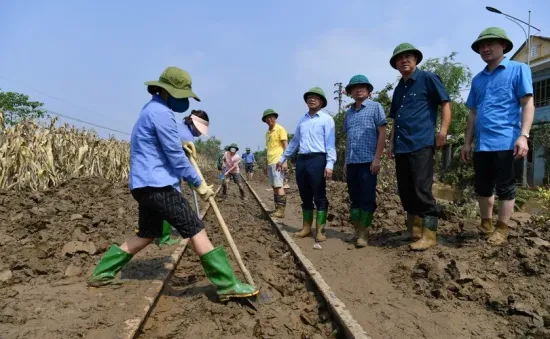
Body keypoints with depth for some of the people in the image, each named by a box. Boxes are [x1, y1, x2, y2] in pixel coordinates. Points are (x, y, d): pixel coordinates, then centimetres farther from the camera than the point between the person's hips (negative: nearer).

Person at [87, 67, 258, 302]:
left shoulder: (151, 110, 20)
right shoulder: (161, 112, -13)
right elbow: (174, 156, -15)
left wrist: (182, 147, 13)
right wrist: (199, 184, -7)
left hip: (145, 185, 11)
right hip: (157, 185, -11)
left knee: (147, 234, 21)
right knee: (195, 229, -11)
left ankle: (102, 273, 28)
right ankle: (227, 285, -9)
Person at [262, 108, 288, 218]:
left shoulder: (280, 129, -3)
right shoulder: (267, 132, 18)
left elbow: (286, 146, -9)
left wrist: (284, 161, -18)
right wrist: (266, 164, 20)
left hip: (278, 162, -8)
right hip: (270, 163, 8)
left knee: (279, 186, -11)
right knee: (274, 186, 8)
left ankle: (281, 210, -11)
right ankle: (277, 209, 12)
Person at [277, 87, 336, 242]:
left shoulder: (326, 119, 1)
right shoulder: (302, 119, 18)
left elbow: (330, 143, -7)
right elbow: (294, 141, 25)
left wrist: (329, 164, -18)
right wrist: (283, 158, 25)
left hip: (317, 160, -6)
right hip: (301, 160, 6)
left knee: (319, 197, -2)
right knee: (305, 196, 11)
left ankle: (320, 230, 4)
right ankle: (306, 228, 20)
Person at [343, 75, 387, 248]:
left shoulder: (375, 107, 2)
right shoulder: (349, 112, 17)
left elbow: (382, 133, -5)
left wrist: (377, 158, -12)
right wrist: (346, 160, 14)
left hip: (368, 161, -6)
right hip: (352, 162, 6)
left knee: (367, 198, -2)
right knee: (354, 198, 9)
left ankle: (364, 233, 4)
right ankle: (357, 231, 18)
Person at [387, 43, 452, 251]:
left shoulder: (428, 79, 1)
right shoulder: (399, 89, 21)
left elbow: (446, 103, -4)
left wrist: (443, 131, -15)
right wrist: (392, 142, 18)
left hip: (421, 144, -8)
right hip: (402, 147, 8)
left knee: (422, 190, -10)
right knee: (406, 191, 10)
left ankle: (429, 235, -4)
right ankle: (413, 231, 20)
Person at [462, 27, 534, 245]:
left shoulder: (518, 69, 3)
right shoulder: (478, 79, 18)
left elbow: (528, 104, -4)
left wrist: (523, 135, -16)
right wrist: (467, 142, 15)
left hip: (506, 141, -5)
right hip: (481, 144, 6)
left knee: (505, 187, 1)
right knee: (482, 187, 11)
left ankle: (501, 229, 12)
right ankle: (486, 224, 26)